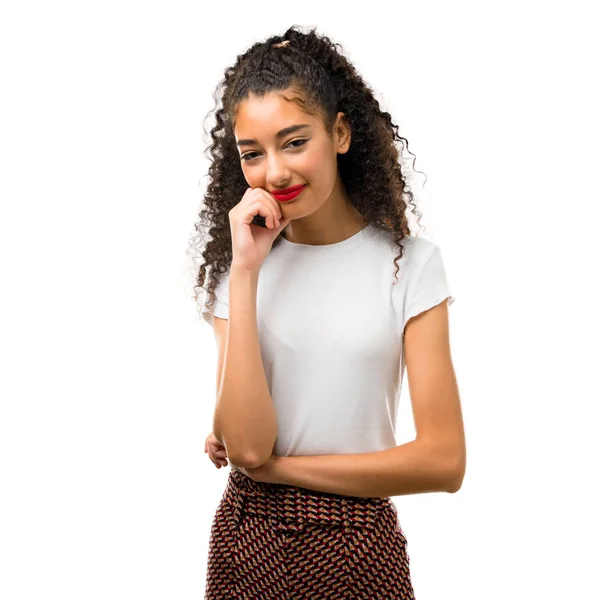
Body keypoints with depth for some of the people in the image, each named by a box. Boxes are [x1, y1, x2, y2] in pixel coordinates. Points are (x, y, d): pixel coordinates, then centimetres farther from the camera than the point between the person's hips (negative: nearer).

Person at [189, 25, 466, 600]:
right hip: (248, 543, 2)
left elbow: (443, 461, -12)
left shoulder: (409, 263, -8)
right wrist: (245, 271, -17)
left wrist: (273, 466, -10)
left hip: (358, 549, -1)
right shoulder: (232, 267, -2)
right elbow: (246, 445, -16)